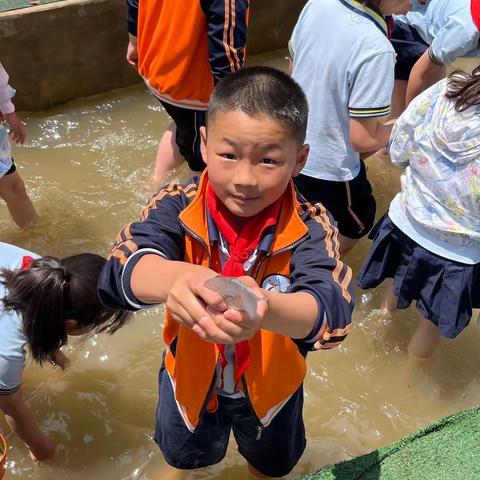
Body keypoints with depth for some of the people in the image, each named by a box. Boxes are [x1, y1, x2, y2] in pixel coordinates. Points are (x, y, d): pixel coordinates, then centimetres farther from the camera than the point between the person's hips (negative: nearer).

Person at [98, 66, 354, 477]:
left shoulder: (310, 227, -29)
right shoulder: (179, 207, -27)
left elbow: (330, 310, -44)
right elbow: (122, 271, -43)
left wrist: (265, 309, -67)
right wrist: (174, 278, -67)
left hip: (271, 384, 0)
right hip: (191, 378, 1)